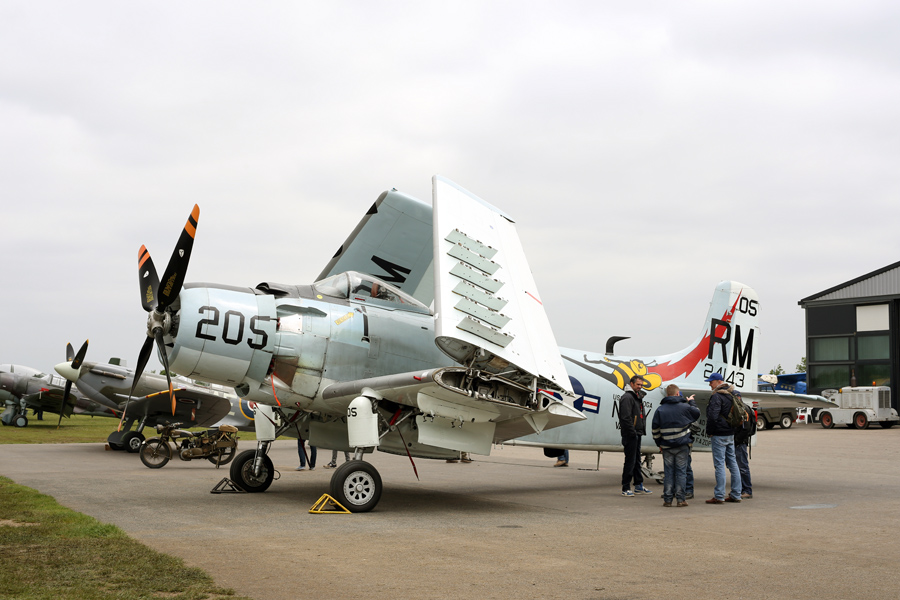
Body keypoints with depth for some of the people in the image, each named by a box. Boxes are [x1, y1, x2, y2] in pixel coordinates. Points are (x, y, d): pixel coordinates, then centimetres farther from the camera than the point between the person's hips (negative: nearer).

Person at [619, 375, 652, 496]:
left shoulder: (637, 397, 19)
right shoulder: (627, 397, -13)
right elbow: (626, 417, -20)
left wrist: (641, 431, 13)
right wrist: (632, 432, -20)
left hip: (637, 434, 10)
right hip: (630, 435, -10)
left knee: (637, 461, 16)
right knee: (630, 461, -8)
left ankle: (639, 486, 24)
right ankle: (626, 488, -4)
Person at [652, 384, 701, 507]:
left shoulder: (660, 410, 2)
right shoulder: (685, 407, -3)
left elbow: (655, 429, 3)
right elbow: (697, 413, 16)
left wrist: (659, 444, 13)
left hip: (667, 446, 2)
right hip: (682, 446, -1)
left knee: (668, 472, 6)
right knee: (681, 471, 3)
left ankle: (667, 499, 5)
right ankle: (680, 499, 2)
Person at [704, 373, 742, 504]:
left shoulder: (716, 396, -15)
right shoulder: (730, 395, 14)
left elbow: (712, 416, -21)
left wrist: (709, 432, -9)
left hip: (719, 435, -9)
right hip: (730, 434, 9)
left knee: (719, 465, -7)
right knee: (732, 463, 11)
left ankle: (719, 496, -7)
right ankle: (736, 494, 15)